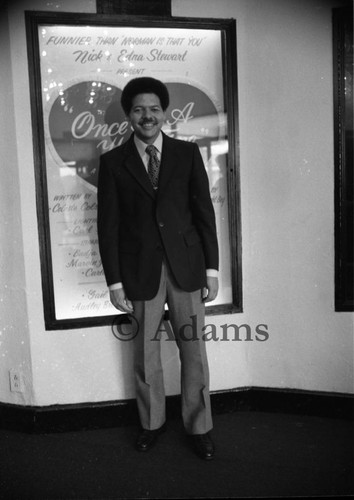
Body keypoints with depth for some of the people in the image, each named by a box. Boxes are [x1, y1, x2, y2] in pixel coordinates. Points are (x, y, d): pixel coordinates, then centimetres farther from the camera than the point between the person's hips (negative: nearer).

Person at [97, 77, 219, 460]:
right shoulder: (113, 162, 2)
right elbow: (108, 225, 1)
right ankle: (152, 422, 34)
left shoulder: (187, 154, 4)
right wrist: (115, 282, -3)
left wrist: (212, 269, 0)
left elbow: (204, 212, 3)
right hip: (140, 270, 0)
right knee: (145, 353, 12)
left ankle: (199, 427, 26)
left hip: (186, 266, 0)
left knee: (193, 350, 7)